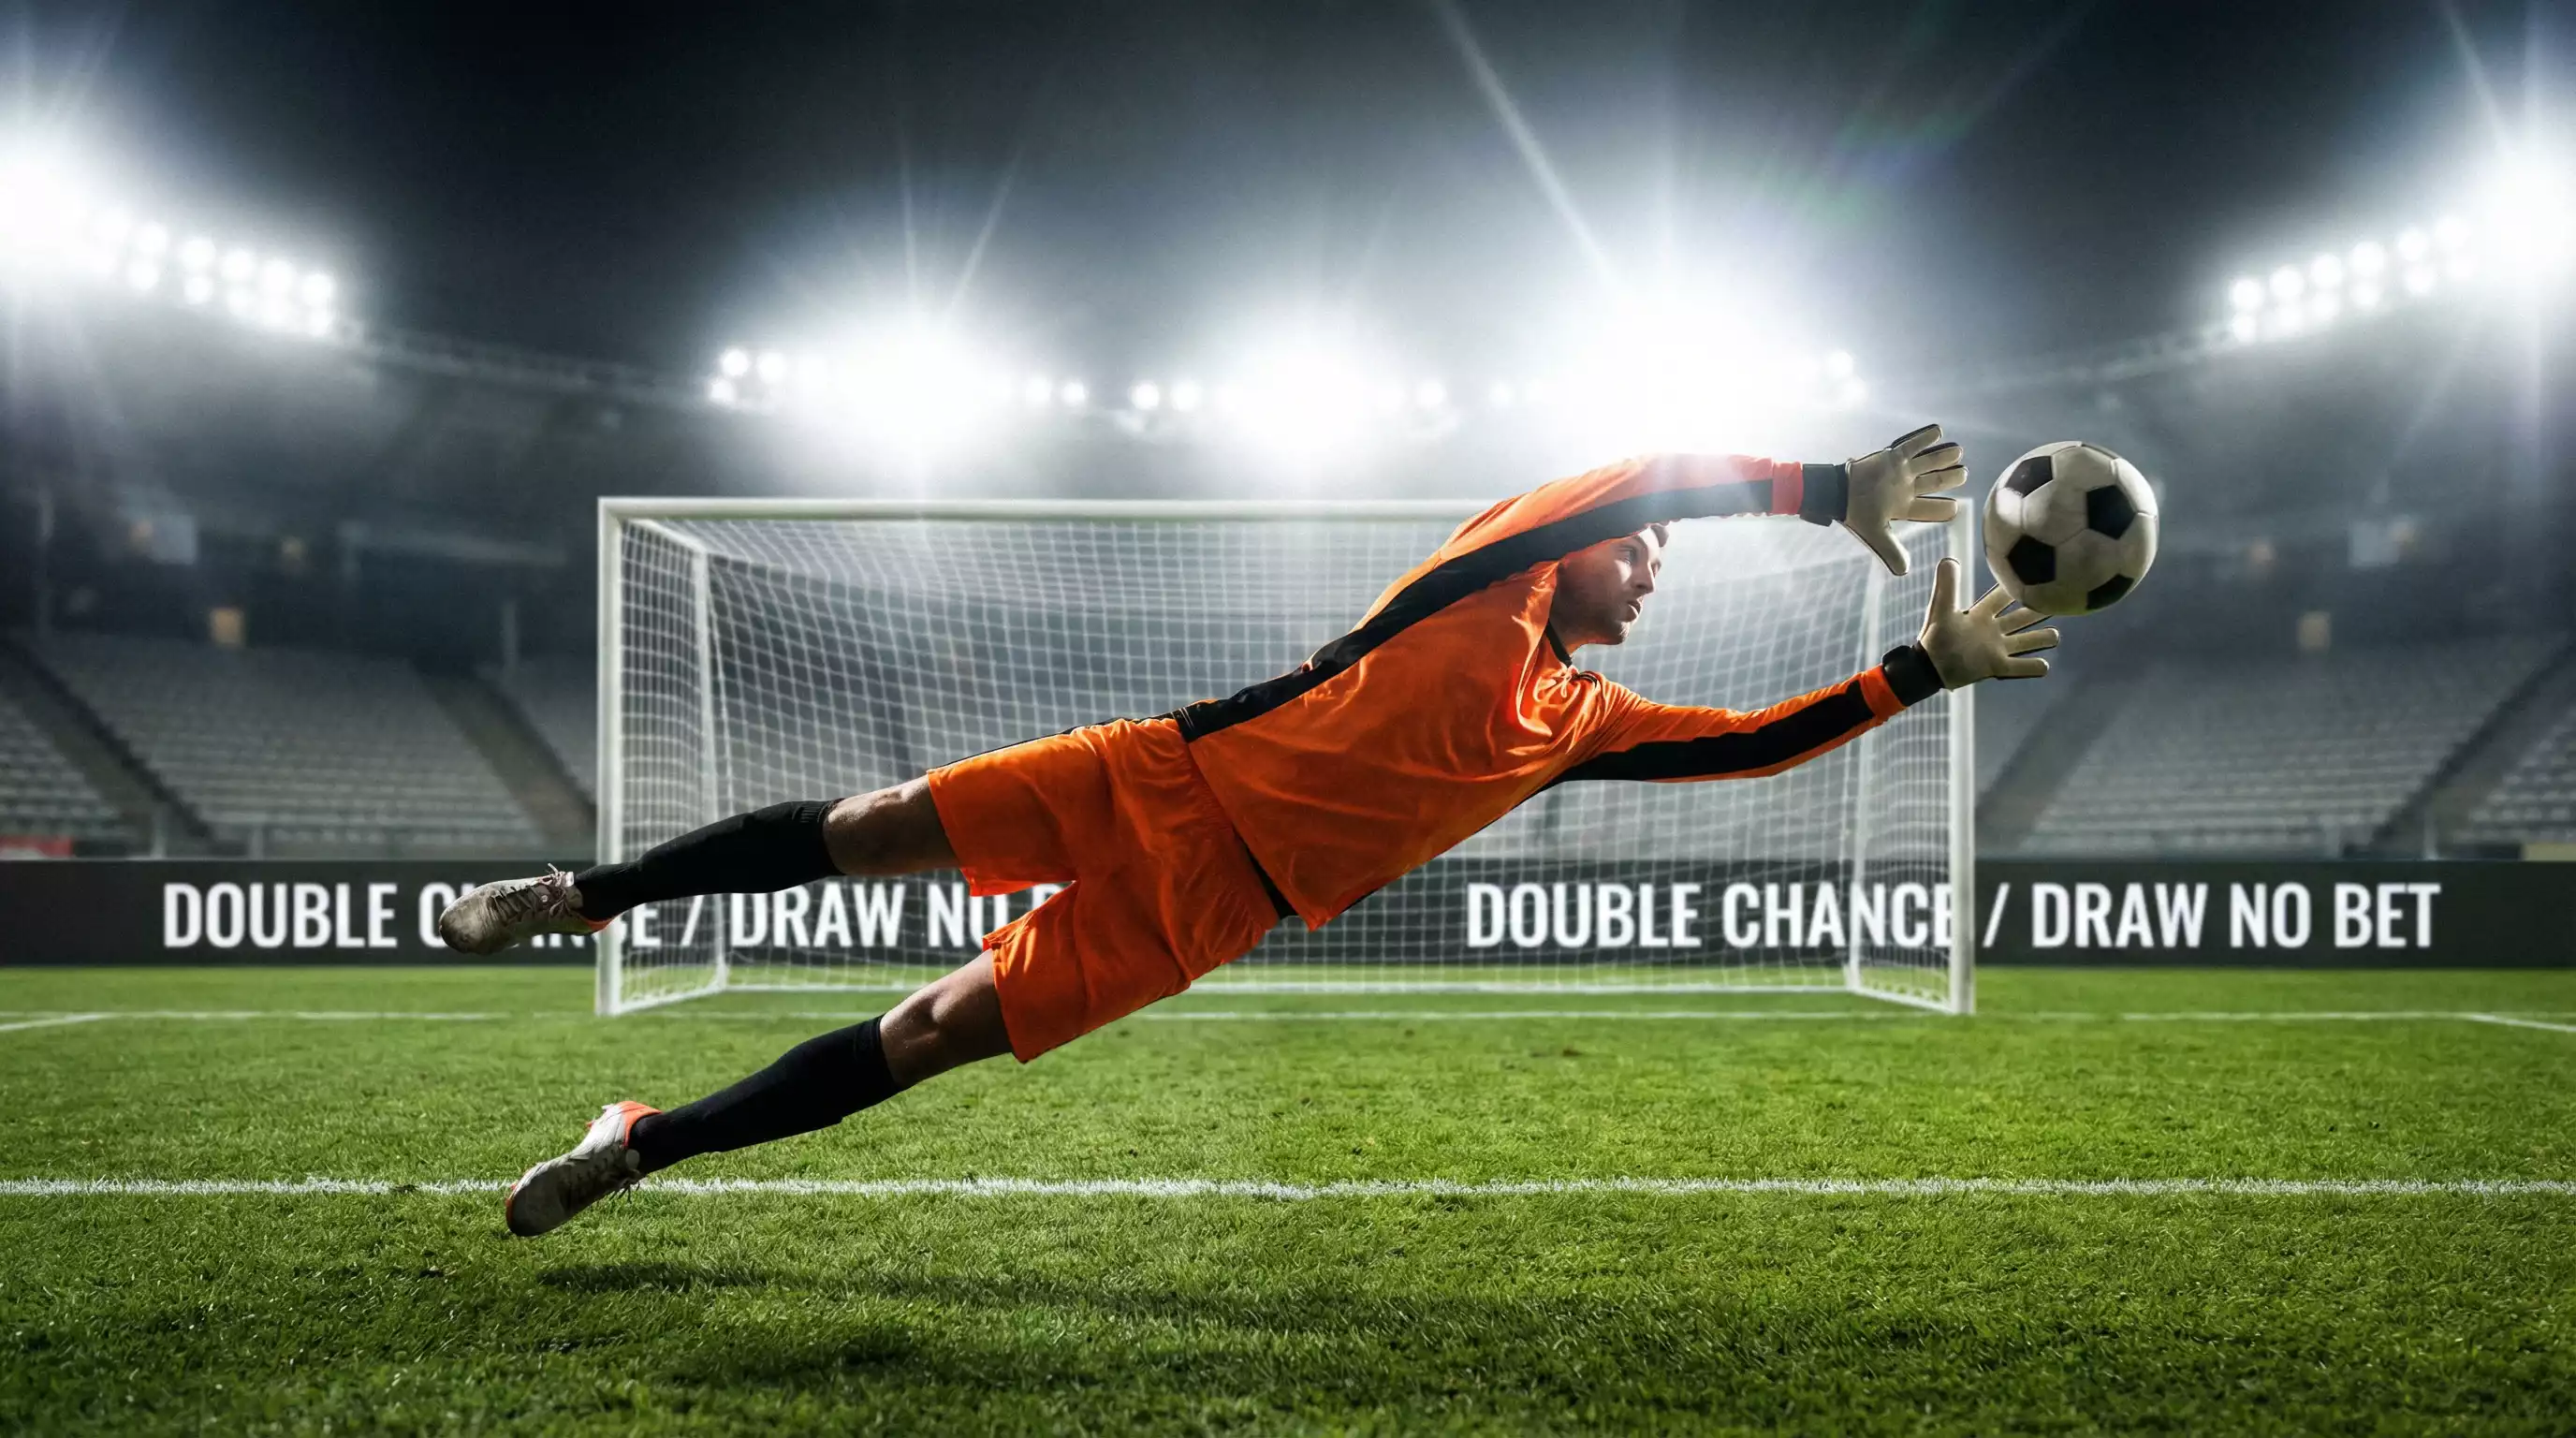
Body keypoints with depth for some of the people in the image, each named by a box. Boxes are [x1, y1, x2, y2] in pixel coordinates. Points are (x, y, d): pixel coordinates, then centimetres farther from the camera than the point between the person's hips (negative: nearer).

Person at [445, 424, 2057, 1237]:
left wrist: (1928, 666, 11)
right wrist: (1835, 489, -14)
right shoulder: (1490, 571, -2)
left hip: (1204, 907, 3)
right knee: (866, 828, -8)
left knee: (923, 1039, -2)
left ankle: (642, 1145, 11)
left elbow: (1755, 741, 13)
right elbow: (1660, 473, -15)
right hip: (1161, 777, -3)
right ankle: (590, 894, 15)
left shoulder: (1587, 723, 12)